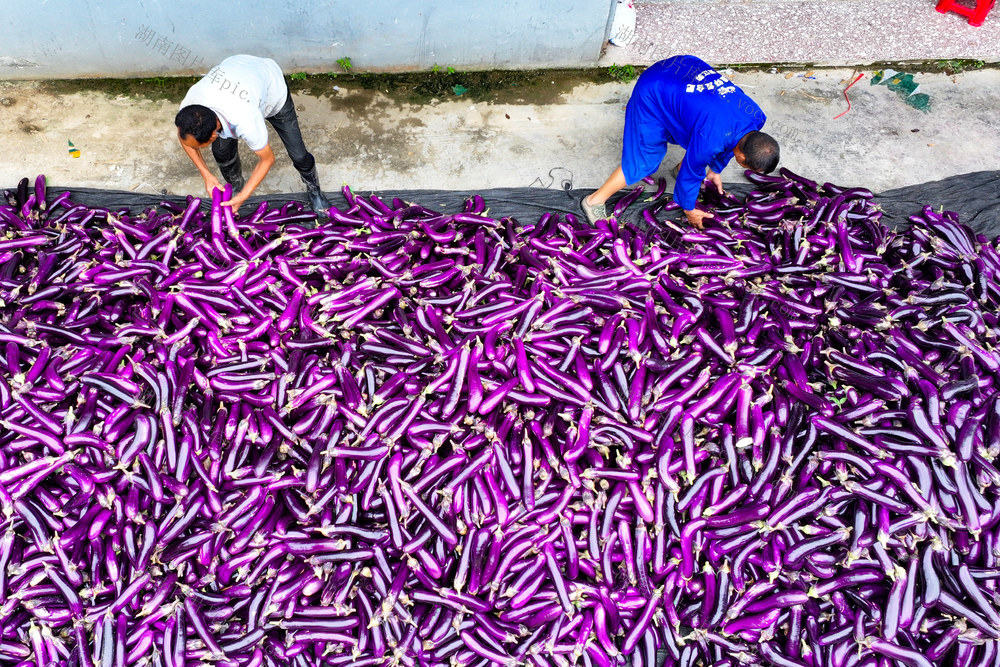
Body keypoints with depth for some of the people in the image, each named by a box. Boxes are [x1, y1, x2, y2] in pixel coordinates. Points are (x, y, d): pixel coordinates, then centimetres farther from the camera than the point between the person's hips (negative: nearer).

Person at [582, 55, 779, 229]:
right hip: (653, 93, -7)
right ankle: (594, 201, 9)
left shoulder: (755, 116, -14)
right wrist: (689, 209, -1)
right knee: (643, 161, -5)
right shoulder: (710, 138, -36)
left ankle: (680, 169, 38)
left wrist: (716, 170, 24)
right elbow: (691, 173, -18)